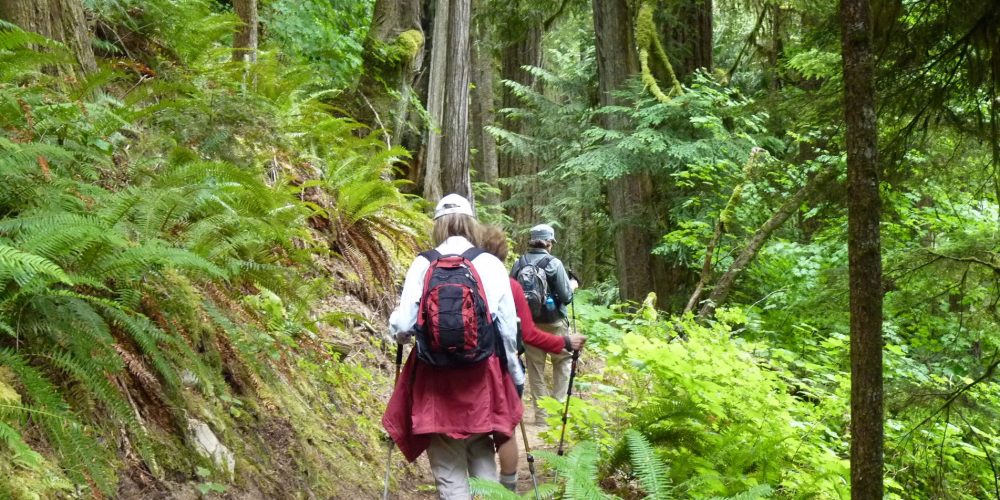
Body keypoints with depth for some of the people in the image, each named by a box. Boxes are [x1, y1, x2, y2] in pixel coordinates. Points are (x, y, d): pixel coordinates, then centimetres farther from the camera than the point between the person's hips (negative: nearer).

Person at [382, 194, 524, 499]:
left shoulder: (424, 264, -5)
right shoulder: (492, 265, -1)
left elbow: (402, 326, -8)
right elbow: (509, 330, 1)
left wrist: (395, 327, 16)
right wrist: (516, 376, 15)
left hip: (436, 378, -1)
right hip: (483, 375, 2)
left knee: (450, 471, 4)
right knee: (483, 459, 18)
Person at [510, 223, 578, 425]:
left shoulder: (519, 264, -1)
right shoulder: (554, 264, -12)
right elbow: (566, 297, -10)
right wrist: (572, 286, 10)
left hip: (528, 323, 3)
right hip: (554, 323, -3)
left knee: (535, 367, 9)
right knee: (563, 361, 14)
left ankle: (541, 413, 11)